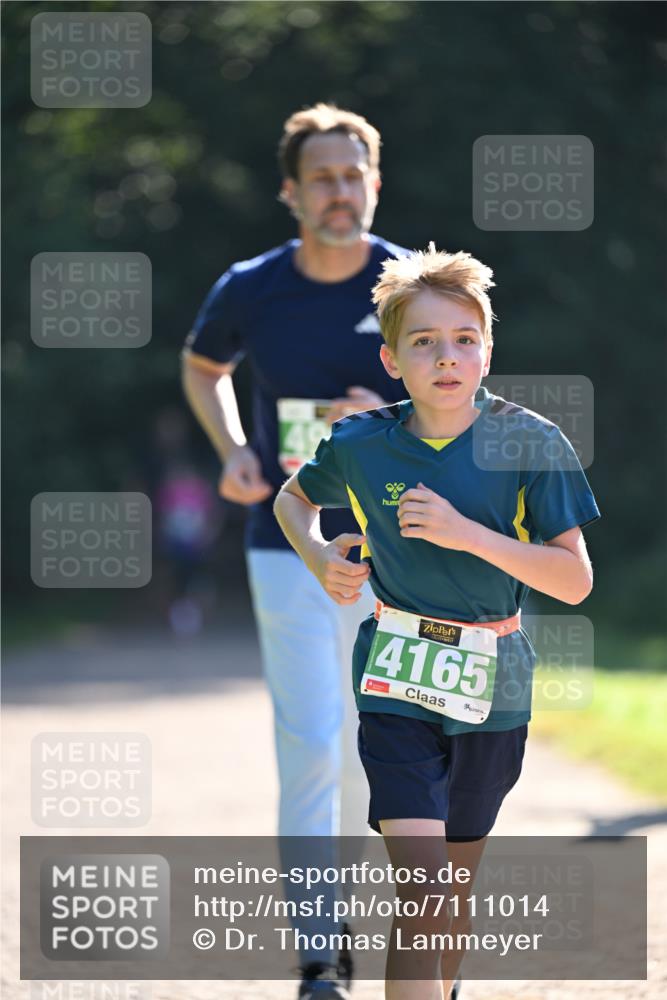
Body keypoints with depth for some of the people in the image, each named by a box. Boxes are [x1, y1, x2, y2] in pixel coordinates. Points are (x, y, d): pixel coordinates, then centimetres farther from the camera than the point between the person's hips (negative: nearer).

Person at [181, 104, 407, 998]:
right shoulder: (249, 291, -2)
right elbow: (203, 368, 20)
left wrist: (392, 417, -18)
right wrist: (233, 451, 3)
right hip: (289, 550, -1)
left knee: (366, 746, 13)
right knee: (310, 744, -12)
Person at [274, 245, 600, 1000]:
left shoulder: (530, 444, -9)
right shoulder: (358, 445, -5)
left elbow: (575, 581, -11)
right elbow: (293, 498, 18)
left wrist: (467, 534, -22)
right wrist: (318, 558, -3)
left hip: (491, 688, 2)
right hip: (396, 683, -1)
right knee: (421, 887, -16)